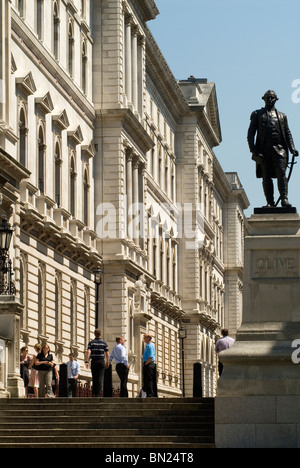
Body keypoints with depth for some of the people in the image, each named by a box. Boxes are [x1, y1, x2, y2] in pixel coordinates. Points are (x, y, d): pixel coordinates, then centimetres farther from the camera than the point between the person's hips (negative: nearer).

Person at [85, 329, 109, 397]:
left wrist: (86, 361, -16)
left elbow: (88, 352, -12)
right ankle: (98, 394, -13)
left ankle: (94, 393, 10)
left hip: (94, 361, 1)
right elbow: (107, 354, 1)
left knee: (94, 378, 12)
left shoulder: (91, 343, 1)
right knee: (100, 378, -3)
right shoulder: (104, 343, 3)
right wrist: (107, 363, 13)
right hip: (101, 361, -1)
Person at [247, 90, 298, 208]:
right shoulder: (257, 114, 17)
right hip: (263, 149, 0)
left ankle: (284, 199, -18)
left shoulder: (282, 116, 22)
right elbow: (251, 132, 9)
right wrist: (252, 148, -5)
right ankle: (270, 202, -2)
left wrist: (292, 148, 2)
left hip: (279, 148, 0)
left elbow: (288, 133, 17)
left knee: (281, 173, -14)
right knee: (266, 176, -3)